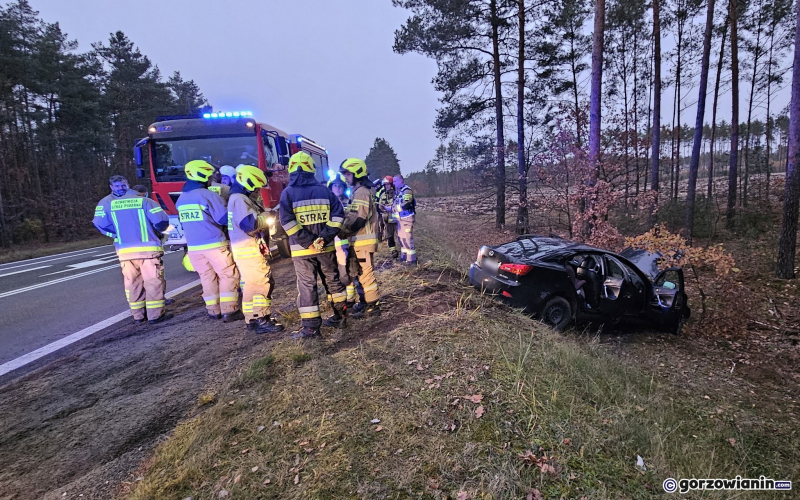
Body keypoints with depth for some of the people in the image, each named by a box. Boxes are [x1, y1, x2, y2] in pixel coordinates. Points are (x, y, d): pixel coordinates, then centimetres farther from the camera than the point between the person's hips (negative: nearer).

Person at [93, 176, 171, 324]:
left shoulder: (106, 203, 8)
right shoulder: (144, 201, -1)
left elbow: (99, 224, 0)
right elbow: (161, 220, -9)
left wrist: (117, 234, 15)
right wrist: (156, 232, 12)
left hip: (125, 250, 3)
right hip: (148, 248, -3)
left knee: (133, 283, 14)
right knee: (153, 282, 2)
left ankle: (138, 315, 20)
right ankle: (155, 315, 3)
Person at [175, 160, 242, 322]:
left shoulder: (181, 199, 10)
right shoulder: (209, 196, -13)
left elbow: (185, 222, 18)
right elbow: (225, 218, -14)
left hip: (193, 246, 7)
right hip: (214, 244, -7)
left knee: (207, 277, 13)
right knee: (228, 275, 1)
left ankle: (213, 311, 18)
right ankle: (229, 311, -2)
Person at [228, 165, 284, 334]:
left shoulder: (242, 198, 20)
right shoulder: (240, 199, -15)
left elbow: (254, 219, 21)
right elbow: (249, 224, -25)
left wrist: (266, 216, 7)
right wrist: (267, 216, -13)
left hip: (250, 249, 11)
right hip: (249, 250, -11)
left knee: (252, 285, 15)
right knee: (261, 283, -9)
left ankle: (252, 318, 23)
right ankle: (261, 321, -6)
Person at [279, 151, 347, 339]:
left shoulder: (288, 193, -5)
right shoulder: (324, 190, 4)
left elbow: (287, 222, -15)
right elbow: (338, 214, -4)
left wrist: (307, 242, -13)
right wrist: (325, 237, -9)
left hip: (302, 249, -3)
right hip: (325, 246, 3)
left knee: (307, 285, 2)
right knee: (333, 279, 17)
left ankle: (311, 327, 7)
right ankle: (340, 316, 29)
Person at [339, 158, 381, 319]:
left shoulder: (361, 192, -15)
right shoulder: (358, 191, 18)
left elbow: (357, 219, -23)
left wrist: (341, 231, -16)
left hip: (363, 240, -11)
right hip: (359, 241, 11)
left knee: (366, 273, -5)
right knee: (362, 273, 17)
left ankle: (373, 306, 2)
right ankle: (369, 302, 27)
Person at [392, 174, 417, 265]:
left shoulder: (407, 191, -16)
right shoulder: (397, 191, 12)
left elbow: (404, 205, -24)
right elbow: (395, 204, 15)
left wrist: (393, 208, -18)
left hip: (407, 218, -9)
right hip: (400, 219, 9)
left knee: (407, 238, -9)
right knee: (401, 237, 15)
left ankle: (412, 259, -4)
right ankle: (404, 256, 28)